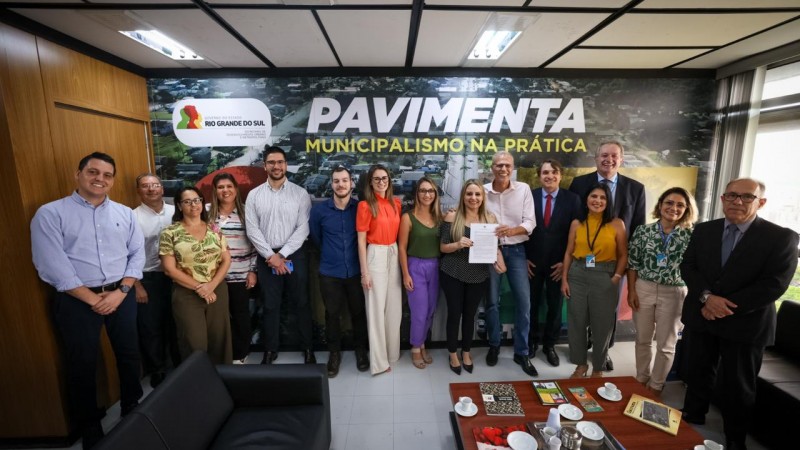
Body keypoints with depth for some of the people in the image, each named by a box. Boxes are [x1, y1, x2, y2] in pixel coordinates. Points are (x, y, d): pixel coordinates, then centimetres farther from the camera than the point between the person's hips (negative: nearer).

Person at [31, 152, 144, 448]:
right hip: (77, 300, -3)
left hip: (121, 295, 3)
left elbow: (137, 254, 2)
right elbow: (52, 266, -11)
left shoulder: (125, 213, 6)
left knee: (129, 355, 13)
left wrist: (121, 291, -10)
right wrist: (92, 299, -14)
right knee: (82, 365, 10)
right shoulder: (50, 214, -5)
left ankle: (132, 409, 36)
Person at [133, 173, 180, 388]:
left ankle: (181, 366, 33)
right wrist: (136, 285, -8)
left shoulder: (176, 212, 3)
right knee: (151, 328, 10)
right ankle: (157, 371, 29)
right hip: (148, 279, -2)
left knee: (177, 324, 15)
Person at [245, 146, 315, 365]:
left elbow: (303, 228, -8)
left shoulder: (300, 193, -2)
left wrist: (282, 254, -13)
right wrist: (271, 256, -11)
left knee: (301, 303, 9)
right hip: (267, 258, 2)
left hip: (295, 256, -1)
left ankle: (308, 348, 24)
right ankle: (270, 350, 28)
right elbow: (252, 230, -2)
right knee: (270, 305, 12)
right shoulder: (254, 195, 3)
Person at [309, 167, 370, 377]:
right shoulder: (319, 210, -6)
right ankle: (334, 352, 34)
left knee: (358, 312, 14)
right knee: (332, 314, 13)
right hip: (330, 273, 0)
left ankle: (360, 349, 35)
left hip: (356, 271, 0)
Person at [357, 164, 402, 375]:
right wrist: (364, 272, -13)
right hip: (376, 256, -6)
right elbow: (361, 241, -11)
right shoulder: (365, 206, -10)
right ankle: (379, 361, 16)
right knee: (376, 308, 2)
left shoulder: (396, 203, 8)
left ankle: (393, 351, 33)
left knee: (394, 306, 14)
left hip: (394, 254, 6)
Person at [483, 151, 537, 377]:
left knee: (524, 302, 2)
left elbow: (530, 221, -7)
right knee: (492, 301, 9)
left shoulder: (523, 189, -2)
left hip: (516, 250, 1)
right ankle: (494, 346, 30)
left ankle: (521, 352, 20)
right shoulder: (483, 191, -2)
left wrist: (513, 230, -25)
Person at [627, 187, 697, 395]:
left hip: (674, 293, -1)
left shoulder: (691, 235, -5)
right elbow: (633, 263, 0)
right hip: (643, 289, 1)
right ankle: (641, 379, 33)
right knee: (643, 339, 14)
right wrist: (631, 291, -4)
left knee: (666, 344, 11)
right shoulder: (643, 231, -3)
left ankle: (656, 385, 31)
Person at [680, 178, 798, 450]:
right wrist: (706, 297, -17)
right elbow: (687, 267, -1)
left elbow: (774, 284, -14)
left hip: (745, 324, -2)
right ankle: (692, 421, 39)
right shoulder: (703, 230, 2)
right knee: (698, 374, 18)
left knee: (739, 386, 14)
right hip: (701, 317, 3)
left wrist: (728, 307, -19)